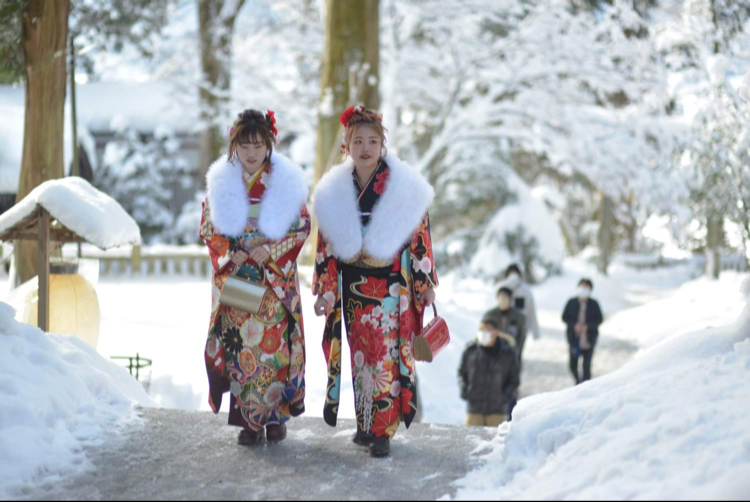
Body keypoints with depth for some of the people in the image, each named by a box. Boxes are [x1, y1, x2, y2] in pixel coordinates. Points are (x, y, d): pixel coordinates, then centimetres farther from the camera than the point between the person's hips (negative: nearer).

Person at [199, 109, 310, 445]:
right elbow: (208, 228, 6)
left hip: (276, 276, -1)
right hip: (234, 276, 1)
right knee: (240, 346, 1)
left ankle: (275, 416, 13)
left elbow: (302, 227, 0)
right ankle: (249, 420, 10)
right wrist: (231, 253, -10)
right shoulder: (221, 181, 2)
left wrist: (270, 251, -13)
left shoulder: (286, 181, -2)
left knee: (274, 345, -1)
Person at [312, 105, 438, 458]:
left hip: (391, 285, -3)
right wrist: (324, 288, 3)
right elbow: (327, 243, 5)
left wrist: (425, 282, -2)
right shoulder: (335, 191, 2)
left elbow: (420, 236, -3)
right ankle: (364, 423, 21)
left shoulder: (403, 187, -7)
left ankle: (383, 429, 1)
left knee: (386, 354, -5)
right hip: (353, 286, 3)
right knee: (360, 353, 10)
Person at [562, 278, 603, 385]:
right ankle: (578, 381, 30)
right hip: (574, 338, 1)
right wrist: (574, 325, -14)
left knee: (587, 364, -6)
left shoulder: (594, 304, -2)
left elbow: (600, 319, 1)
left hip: (588, 339, -1)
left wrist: (588, 326, -14)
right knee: (573, 364, 3)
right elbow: (565, 317, 3)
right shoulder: (571, 303, 0)